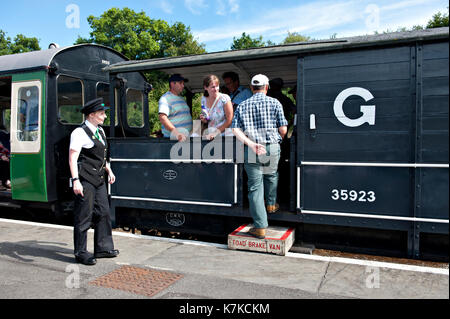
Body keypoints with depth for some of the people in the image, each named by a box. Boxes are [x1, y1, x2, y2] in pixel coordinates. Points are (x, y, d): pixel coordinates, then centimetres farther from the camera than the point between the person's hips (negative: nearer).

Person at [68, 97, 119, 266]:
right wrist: (75, 181, -25)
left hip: (99, 179, 9)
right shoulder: (80, 132, -11)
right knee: (84, 216, 0)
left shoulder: (100, 131, 15)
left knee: (103, 213, 11)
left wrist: (109, 170, 23)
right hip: (85, 180, -8)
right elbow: (72, 158, -17)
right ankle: (81, 253, 14)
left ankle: (103, 248, 23)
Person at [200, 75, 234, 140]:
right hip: (211, 137, 5)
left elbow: (229, 120, -9)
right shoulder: (204, 99, 7)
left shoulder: (224, 98, -9)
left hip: (224, 136, -4)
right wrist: (204, 119, -1)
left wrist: (217, 132, -12)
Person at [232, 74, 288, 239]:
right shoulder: (274, 103, 4)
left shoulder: (242, 105, 11)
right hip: (271, 147, 0)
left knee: (255, 186, 2)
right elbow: (283, 129, 0)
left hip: (250, 150, 1)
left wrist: (251, 143, -12)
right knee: (271, 175, 28)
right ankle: (271, 204, 46)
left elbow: (236, 129, -3)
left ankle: (260, 227, 3)